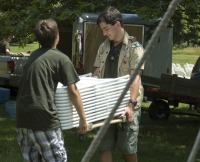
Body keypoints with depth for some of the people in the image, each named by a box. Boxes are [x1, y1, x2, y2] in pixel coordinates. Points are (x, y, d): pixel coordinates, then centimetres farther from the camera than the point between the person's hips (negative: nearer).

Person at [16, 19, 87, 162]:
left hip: (23, 117, 7)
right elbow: (72, 91, -4)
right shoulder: (61, 58, 0)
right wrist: (83, 118, 3)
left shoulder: (33, 56, 21)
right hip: (43, 117, -7)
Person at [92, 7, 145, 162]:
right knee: (104, 148, 6)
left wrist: (131, 104, -26)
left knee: (128, 149, 3)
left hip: (126, 105, -5)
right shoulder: (103, 47, 11)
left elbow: (135, 77, -16)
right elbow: (97, 73, 15)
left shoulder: (134, 47, -8)